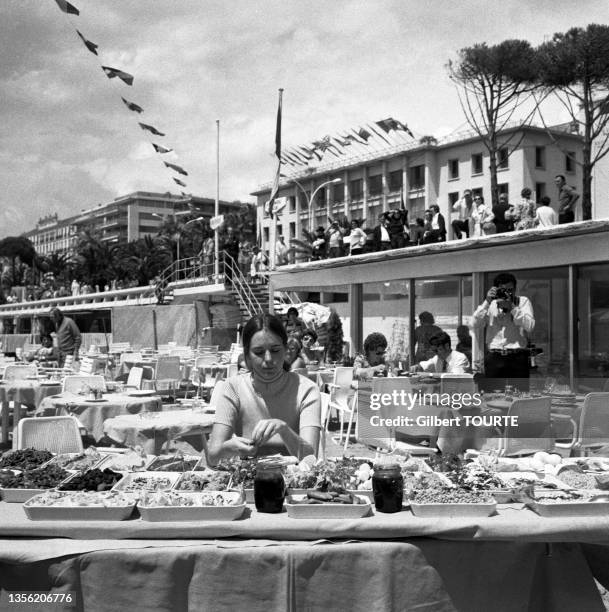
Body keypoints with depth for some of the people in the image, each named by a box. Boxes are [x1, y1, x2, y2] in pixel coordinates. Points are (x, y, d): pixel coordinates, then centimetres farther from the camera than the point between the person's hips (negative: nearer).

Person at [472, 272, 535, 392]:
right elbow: (476, 325, 1)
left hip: (518, 356, -1)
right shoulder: (491, 304, 14)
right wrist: (487, 302, -6)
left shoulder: (523, 301, 9)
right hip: (494, 357, 1)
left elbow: (530, 326, -6)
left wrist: (512, 307, -13)